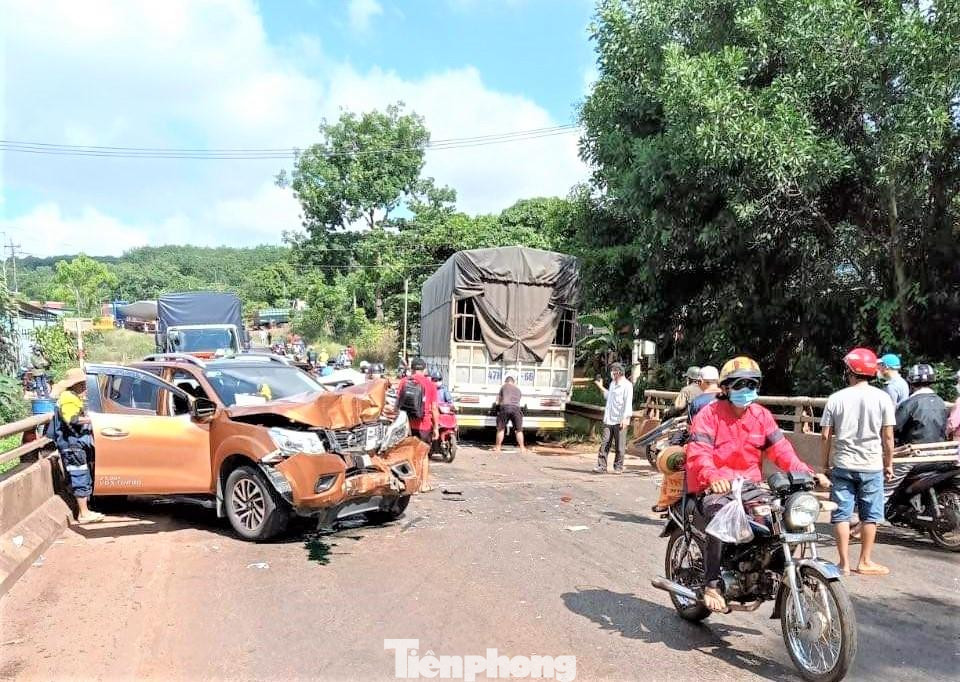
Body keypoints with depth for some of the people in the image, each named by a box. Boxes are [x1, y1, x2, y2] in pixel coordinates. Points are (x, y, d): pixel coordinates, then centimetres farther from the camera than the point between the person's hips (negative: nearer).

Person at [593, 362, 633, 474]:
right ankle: (601, 466, 1)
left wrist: (625, 418, -20)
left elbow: (628, 403, -14)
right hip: (608, 419, 7)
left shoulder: (627, 385, -8)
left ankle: (618, 467, 12)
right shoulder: (612, 383, 17)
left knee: (620, 446, 3)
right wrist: (601, 387, 34)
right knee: (605, 443, 1)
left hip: (620, 421, -7)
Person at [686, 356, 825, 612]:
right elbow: (698, 452, -19)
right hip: (717, 487, -5)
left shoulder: (762, 415, 11)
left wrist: (806, 473, -14)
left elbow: (781, 449, 3)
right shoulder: (709, 414, -6)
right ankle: (712, 584, -23)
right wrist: (713, 477, -40)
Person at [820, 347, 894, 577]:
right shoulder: (882, 398, -4)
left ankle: (844, 563, 9)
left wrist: (825, 464, 9)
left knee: (841, 514, 6)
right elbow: (888, 436, -3)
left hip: (842, 466, 0)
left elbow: (825, 436, -2)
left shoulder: (836, 398, -3)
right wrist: (889, 464, 10)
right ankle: (865, 562, 18)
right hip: (872, 466, 0)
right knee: (870, 515, 12)